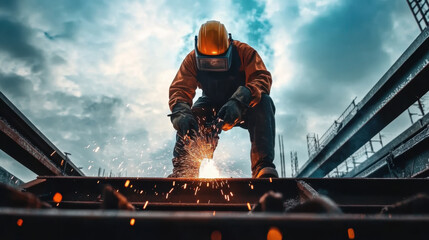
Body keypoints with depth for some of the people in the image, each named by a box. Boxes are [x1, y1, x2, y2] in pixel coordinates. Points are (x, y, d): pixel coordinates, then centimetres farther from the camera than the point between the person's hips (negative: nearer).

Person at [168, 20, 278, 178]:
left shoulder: (244, 52, -21)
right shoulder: (192, 59, -15)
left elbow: (262, 78, -33)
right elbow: (180, 88, -20)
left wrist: (238, 101, -52)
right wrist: (181, 114, -43)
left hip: (243, 107, -1)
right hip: (212, 106, 2)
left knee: (263, 102, -34)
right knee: (192, 117, -29)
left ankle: (264, 167, -38)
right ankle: (183, 172, -22)